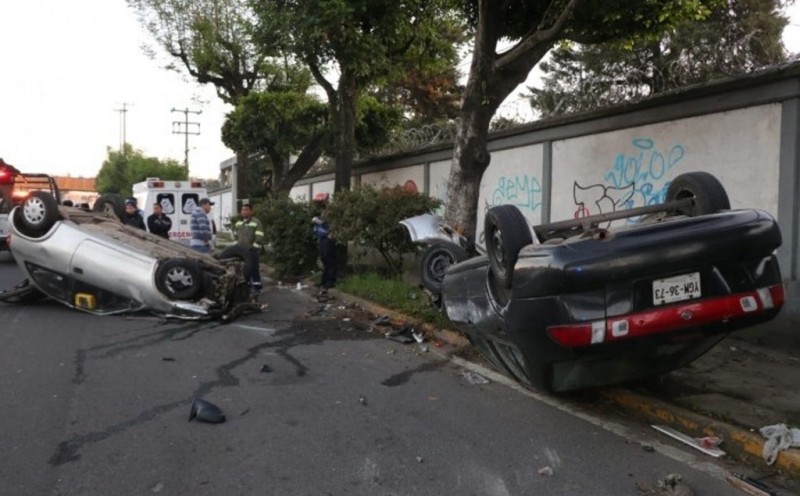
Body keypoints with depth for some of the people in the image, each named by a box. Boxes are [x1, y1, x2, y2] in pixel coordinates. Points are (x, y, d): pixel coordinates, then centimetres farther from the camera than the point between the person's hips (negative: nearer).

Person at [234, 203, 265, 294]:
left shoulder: (256, 222, -9)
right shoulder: (238, 223, 15)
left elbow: (259, 238, -14)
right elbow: (235, 235, 25)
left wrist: (254, 247, -16)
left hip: (252, 250, -7)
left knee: (254, 268, -6)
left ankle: (257, 286, -1)